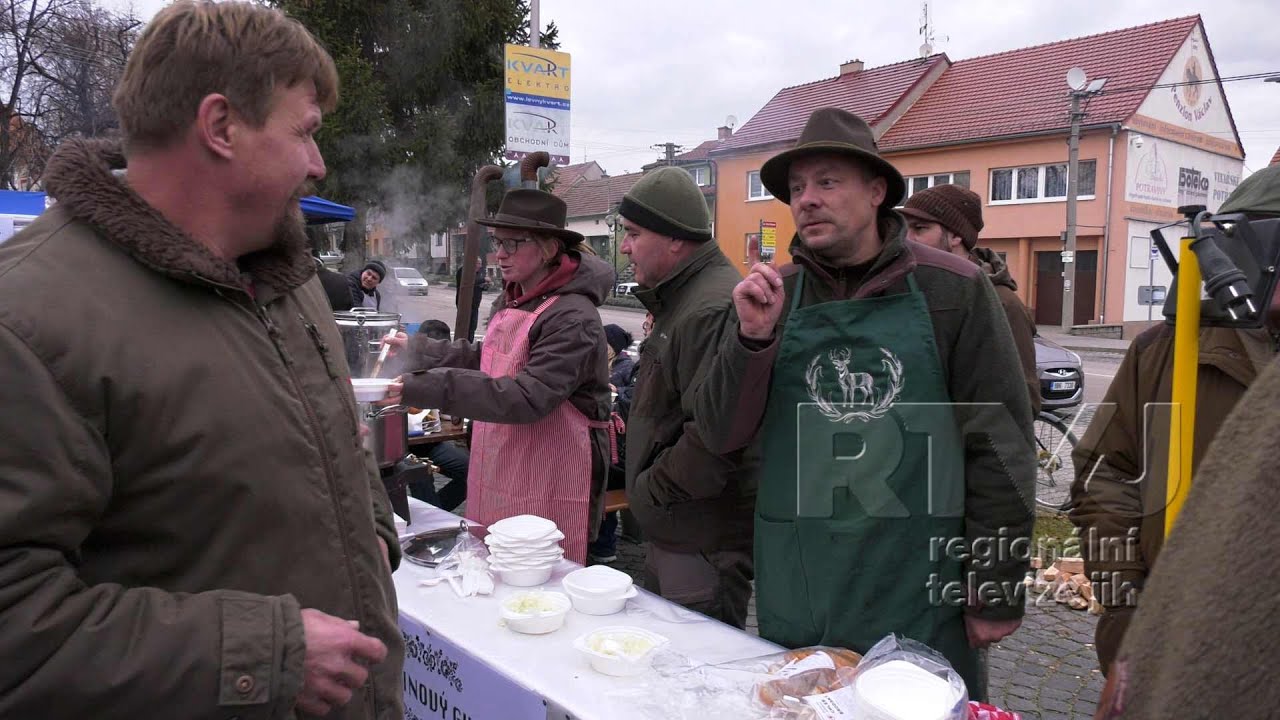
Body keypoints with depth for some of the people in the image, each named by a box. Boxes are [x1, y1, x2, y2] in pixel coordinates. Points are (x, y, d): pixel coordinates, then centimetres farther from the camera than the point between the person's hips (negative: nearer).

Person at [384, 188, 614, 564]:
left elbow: (529, 397, -27)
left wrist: (428, 387, -30)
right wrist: (416, 349, 13)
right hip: (500, 472, 8)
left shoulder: (573, 318, -19)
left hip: (549, 487, -8)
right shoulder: (510, 300, 8)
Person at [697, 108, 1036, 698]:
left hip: (922, 589, -2)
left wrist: (996, 592, -4)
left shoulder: (952, 289, -5)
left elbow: (1000, 445, -4)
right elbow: (722, 435, 0)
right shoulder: (772, 296, 2)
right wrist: (752, 338, -16)